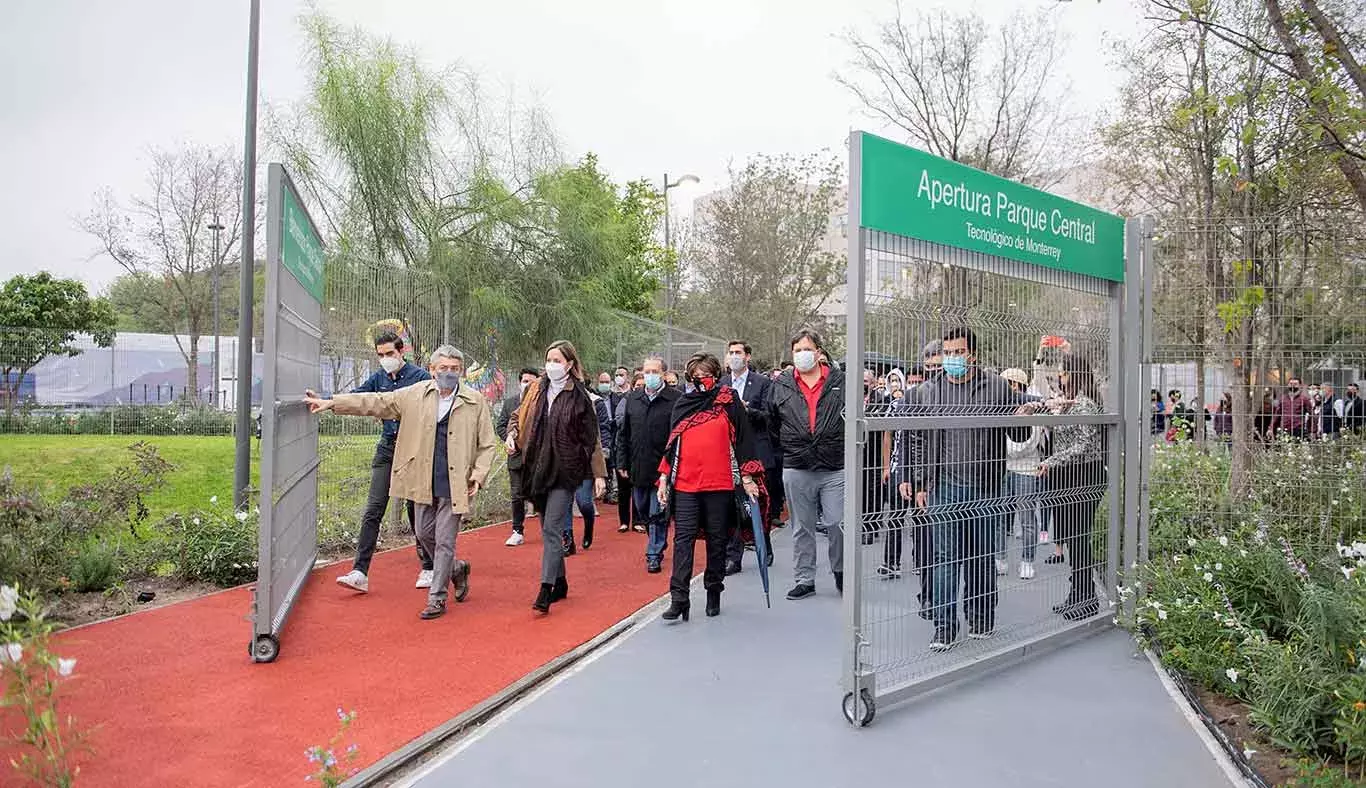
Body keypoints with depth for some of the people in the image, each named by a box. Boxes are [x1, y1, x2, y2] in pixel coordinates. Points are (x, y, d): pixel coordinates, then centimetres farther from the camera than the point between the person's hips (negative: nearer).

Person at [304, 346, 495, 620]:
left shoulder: (475, 401, -3)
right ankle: (456, 569, 39)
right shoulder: (415, 395, 2)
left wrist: (478, 474, -10)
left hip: (454, 484, -3)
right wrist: (331, 403, -3)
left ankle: (437, 598, 14)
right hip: (423, 482, 4)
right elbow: (375, 402, 2)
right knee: (425, 534, 14)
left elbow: (488, 445, 2)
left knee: (444, 541, 1)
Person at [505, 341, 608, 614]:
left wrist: (599, 474, -6)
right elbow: (520, 417, 19)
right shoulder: (537, 389, 7)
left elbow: (592, 438, -3)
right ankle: (560, 583, 25)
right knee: (549, 529, 12)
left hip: (565, 471, -5)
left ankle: (546, 590, -10)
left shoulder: (579, 396, -5)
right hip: (538, 469, 5)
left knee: (551, 529, -10)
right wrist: (512, 434, -3)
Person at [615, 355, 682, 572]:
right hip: (638, 469, 6)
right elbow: (623, 435, 13)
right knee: (642, 511, 17)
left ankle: (654, 555, 12)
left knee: (658, 515, 0)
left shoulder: (676, 399, -9)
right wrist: (622, 463, 8)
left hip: (663, 468, -6)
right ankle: (658, 545, 38)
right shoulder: (633, 399, 9)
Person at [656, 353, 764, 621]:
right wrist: (664, 480, 12)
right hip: (685, 485, 2)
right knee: (683, 540, -5)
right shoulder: (682, 404, 13)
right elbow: (671, 445, 17)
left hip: (720, 484, -2)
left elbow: (743, 438, 2)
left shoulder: (729, 401, 4)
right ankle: (678, 599, -5)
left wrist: (747, 478, -2)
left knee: (717, 540, 8)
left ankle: (714, 593, 21)